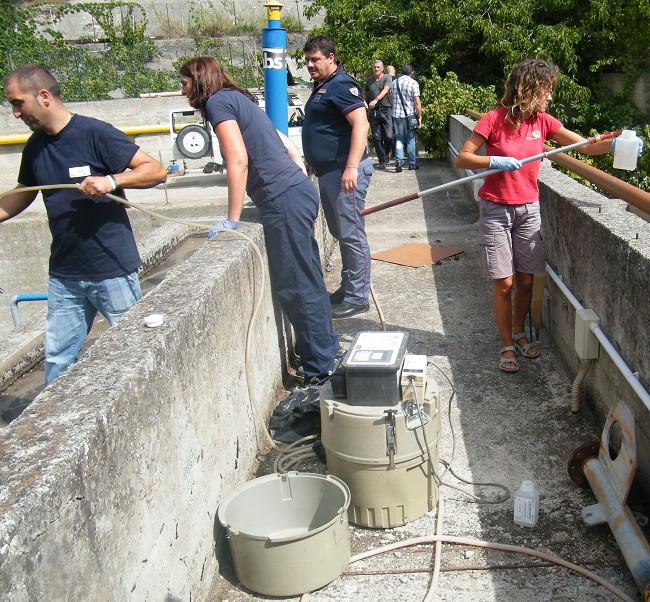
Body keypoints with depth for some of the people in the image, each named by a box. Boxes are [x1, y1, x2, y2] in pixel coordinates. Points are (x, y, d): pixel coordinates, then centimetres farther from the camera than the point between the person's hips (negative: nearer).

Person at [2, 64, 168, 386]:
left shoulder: (95, 133, -12)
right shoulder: (35, 147, 8)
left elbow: (156, 170, -14)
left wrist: (112, 181, -27)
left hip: (112, 269, -6)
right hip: (63, 275, 6)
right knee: (57, 361, 10)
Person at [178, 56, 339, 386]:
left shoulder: (218, 101, -4)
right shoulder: (240, 99, 23)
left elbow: (238, 161, -16)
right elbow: (290, 148, 21)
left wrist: (232, 220, -11)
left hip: (284, 201, -10)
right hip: (300, 190, 10)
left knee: (294, 286, -3)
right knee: (306, 280, 18)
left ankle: (319, 369, 5)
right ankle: (324, 346, 31)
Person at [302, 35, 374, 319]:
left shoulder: (341, 85, -13)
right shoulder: (321, 86, 18)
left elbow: (360, 124, -24)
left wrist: (352, 167, -31)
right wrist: (313, 160, 31)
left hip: (344, 172, -11)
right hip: (326, 172, 11)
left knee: (351, 234, -5)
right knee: (340, 232, 17)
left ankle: (358, 297, 2)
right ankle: (347, 287, 28)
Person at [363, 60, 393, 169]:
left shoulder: (387, 78, 1)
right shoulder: (369, 81, 13)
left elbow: (385, 90, -15)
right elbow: (365, 93, 27)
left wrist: (376, 100, -30)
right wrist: (364, 102, 6)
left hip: (386, 110, -3)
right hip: (373, 112, 3)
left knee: (389, 136, -7)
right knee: (376, 137, 1)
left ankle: (386, 154, 21)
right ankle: (382, 160, 8)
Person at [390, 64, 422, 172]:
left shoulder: (394, 82, 9)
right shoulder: (413, 83, -6)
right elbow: (417, 102, -9)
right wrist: (419, 117, -4)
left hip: (396, 115, 3)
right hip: (410, 115, -3)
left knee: (399, 139, 8)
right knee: (410, 139, 7)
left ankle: (398, 161, -10)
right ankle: (411, 163, 12)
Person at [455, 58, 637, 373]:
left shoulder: (543, 121, 1)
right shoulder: (495, 119, -12)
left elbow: (586, 146, 2)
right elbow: (462, 159, -13)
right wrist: (495, 161, -27)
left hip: (528, 209, 4)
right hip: (496, 210, -4)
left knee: (526, 280, 10)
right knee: (504, 283, 0)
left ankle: (519, 334, 33)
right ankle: (507, 345, 17)